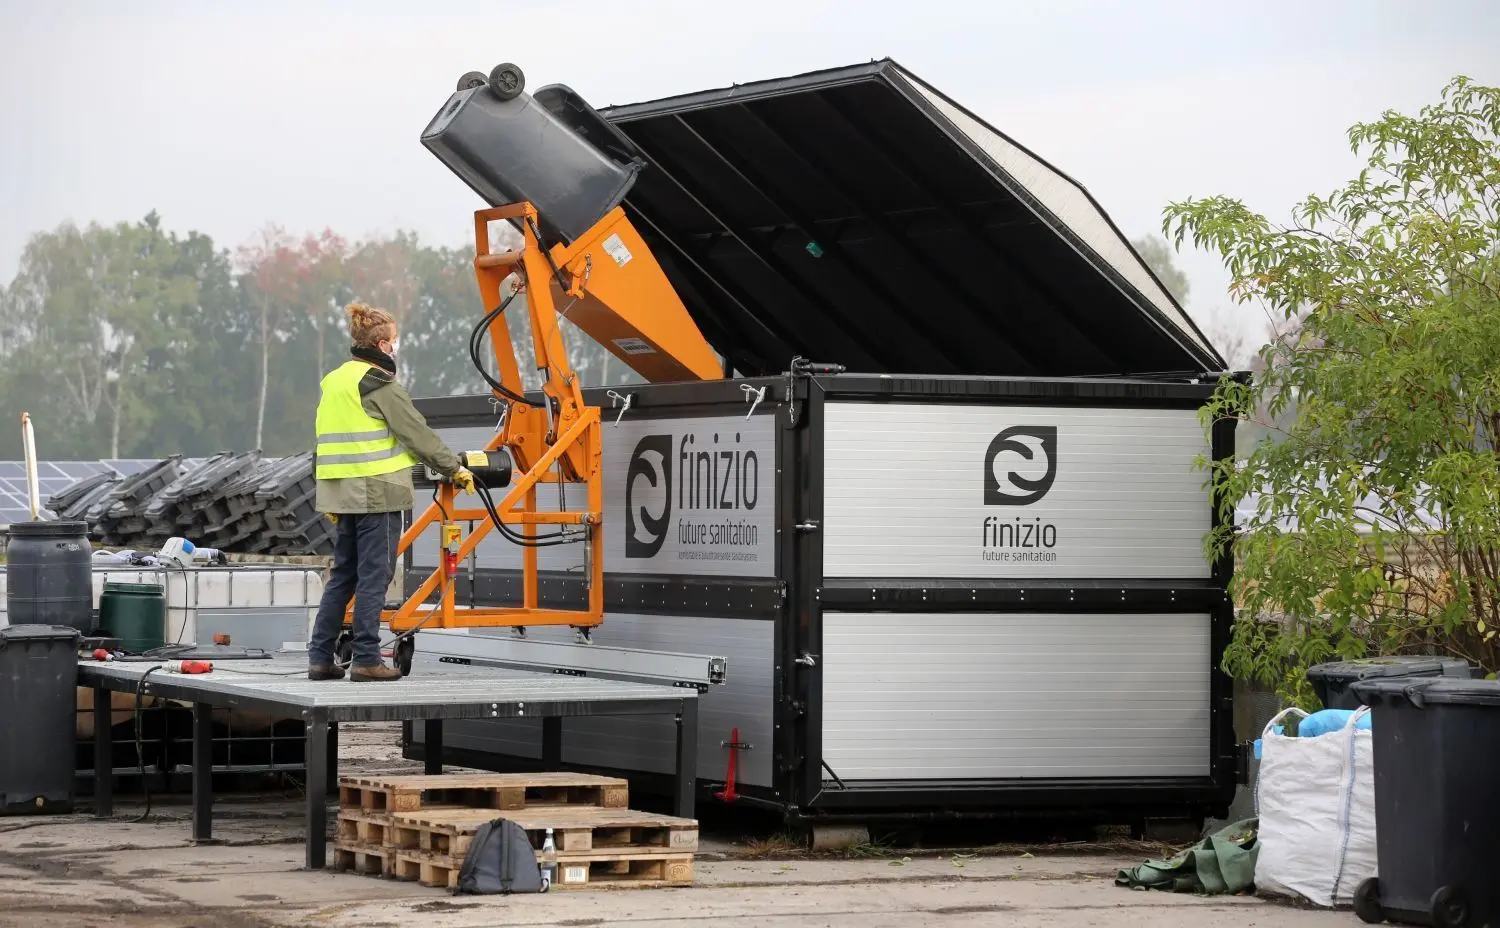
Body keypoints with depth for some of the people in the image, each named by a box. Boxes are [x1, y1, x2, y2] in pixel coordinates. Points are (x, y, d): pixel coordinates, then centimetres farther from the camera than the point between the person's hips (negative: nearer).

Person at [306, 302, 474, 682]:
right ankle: (366, 660, -3)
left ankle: (320, 657, 11)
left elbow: (325, 439, 20)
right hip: (377, 493, -8)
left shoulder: (334, 381, 15)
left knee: (342, 575, 13)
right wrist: (455, 469, -1)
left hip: (342, 493, 8)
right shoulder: (379, 384, -11)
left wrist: (328, 493, 25)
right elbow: (417, 433, -10)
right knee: (374, 576, -3)